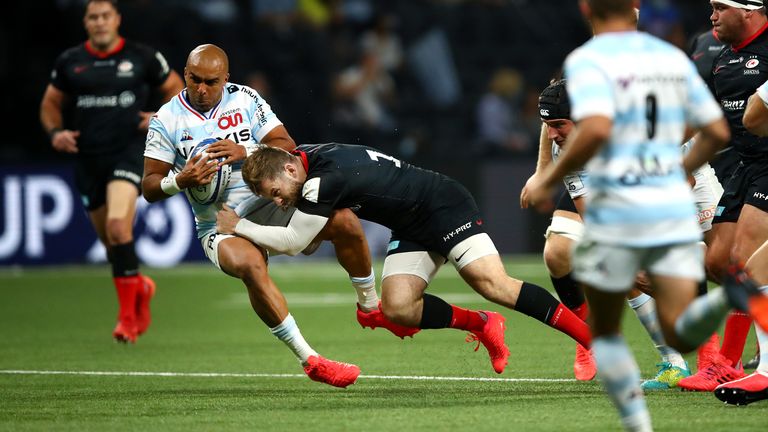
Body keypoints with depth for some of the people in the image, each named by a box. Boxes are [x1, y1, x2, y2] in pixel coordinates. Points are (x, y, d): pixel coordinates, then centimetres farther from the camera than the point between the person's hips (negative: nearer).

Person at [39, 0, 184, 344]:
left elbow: (176, 89, 13)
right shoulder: (69, 62, 7)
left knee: (118, 225, -25)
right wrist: (55, 132, -2)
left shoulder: (143, 58, 1)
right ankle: (140, 287, 40)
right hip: (87, 158, 4)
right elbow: (50, 103, 17)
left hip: (128, 152, -4)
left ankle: (127, 315, -16)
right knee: (109, 239, 10)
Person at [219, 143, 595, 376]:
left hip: (445, 207, -9)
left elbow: (293, 242, -17)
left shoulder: (324, 179, -24)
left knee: (495, 285, -25)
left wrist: (239, 227, -6)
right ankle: (482, 325, 5)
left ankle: (593, 340, -24)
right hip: (412, 230, 9)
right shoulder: (306, 155, 4)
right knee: (397, 307, -11)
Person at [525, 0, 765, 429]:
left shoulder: (587, 60, -8)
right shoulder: (673, 57, 11)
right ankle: (728, 296, -33)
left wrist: (549, 181, -13)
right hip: (675, 207, 4)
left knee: (605, 331, 16)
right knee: (681, 336, -2)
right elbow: (717, 132, 13)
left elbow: (596, 129, -25)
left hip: (616, 211, -4)